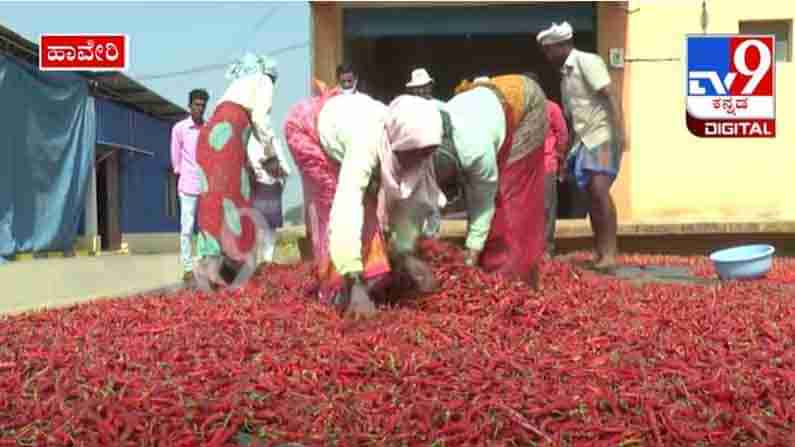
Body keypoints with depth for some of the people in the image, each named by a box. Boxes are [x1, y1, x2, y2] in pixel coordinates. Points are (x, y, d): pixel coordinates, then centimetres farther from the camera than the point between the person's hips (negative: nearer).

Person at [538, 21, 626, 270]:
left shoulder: (587, 62, -8)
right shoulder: (565, 74, 18)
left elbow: (610, 96, -17)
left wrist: (619, 132, -26)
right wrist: (569, 151, 21)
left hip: (603, 136, -9)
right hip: (584, 140, 9)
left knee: (599, 191, -20)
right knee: (592, 196, 5)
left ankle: (610, 253, -19)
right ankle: (600, 253, 10)